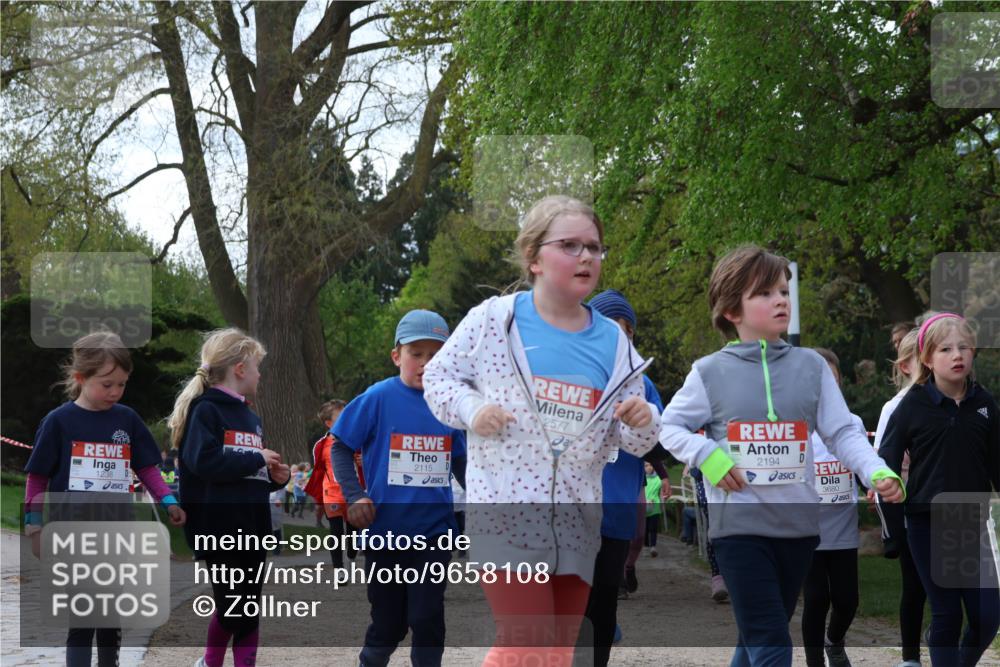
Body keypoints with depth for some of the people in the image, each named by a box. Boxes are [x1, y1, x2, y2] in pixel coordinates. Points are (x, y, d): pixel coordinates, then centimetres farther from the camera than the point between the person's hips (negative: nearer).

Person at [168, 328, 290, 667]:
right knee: (231, 607, -1)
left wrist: (275, 476, 3)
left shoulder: (250, 417, 18)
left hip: (253, 529, 8)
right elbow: (203, 461, -23)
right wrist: (256, 459, -16)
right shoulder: (205, 410, -7)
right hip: (219, 529, -8)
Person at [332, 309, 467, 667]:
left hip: (434, 532, 2)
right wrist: (354, 496, -12)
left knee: (426, 619, -2)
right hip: (386, 531, -2)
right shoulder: (379, 398, -8)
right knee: (389, 621, 10)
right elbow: (341, 447, -2)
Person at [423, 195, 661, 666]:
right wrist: (471, 410, -13)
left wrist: (642, 422, -12)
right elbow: (438, 375, 6)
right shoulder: (493, 319, -5)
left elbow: (635, 443, 11)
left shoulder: (614, 342, 6)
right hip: (504, 509, -5)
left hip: (577, 519, 5)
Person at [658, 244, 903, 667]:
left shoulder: (811, 366, 6)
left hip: (799, 524, 4)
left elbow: (842, 433, 3)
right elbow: (671, 428, 8)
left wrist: (878, 474, -14)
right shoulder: (711, 372, 0)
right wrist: (707, 456, -11)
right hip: (738, 524, -3)